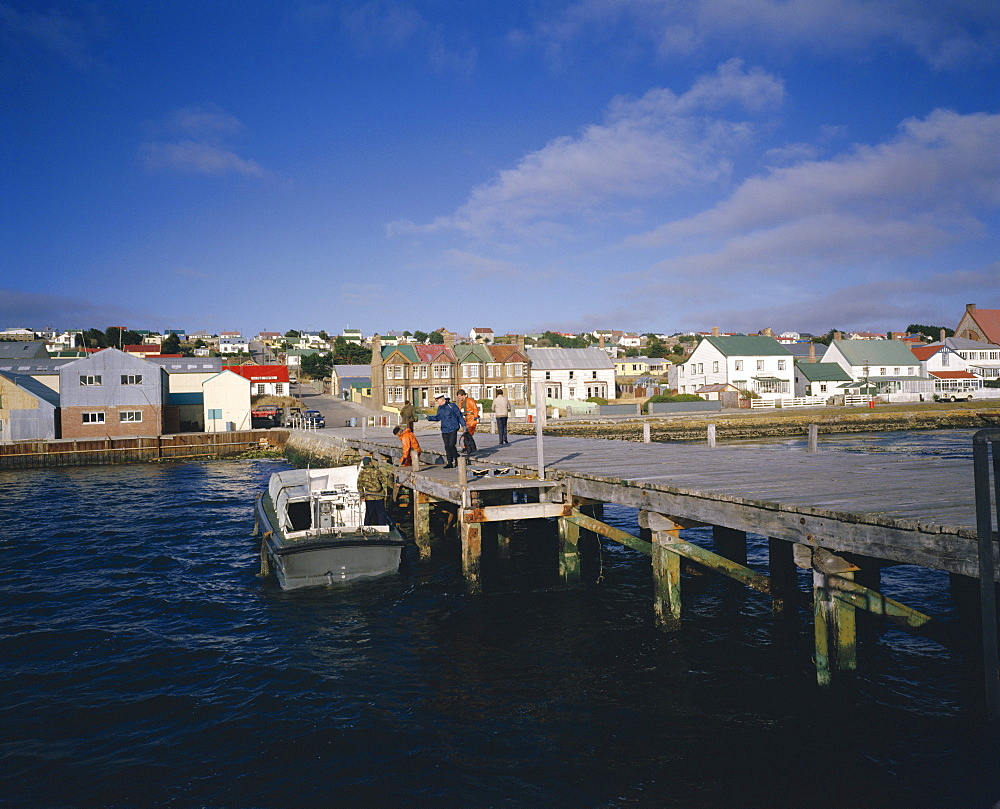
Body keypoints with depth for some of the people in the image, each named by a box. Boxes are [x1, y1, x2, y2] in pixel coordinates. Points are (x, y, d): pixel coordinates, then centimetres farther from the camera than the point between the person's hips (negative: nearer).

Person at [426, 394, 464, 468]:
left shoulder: (452, 405, -7)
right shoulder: (440, 408, 11)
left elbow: (459, 415, -3)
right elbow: (438, 417, 19)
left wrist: (463, 425, -4)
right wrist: (429, 418, 4)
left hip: (453, 429, -6)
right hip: (444, 430, 6)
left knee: (451, 445, -12)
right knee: (447, 447, 5)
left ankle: (457, 460, 5)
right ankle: (450, 463, 12)